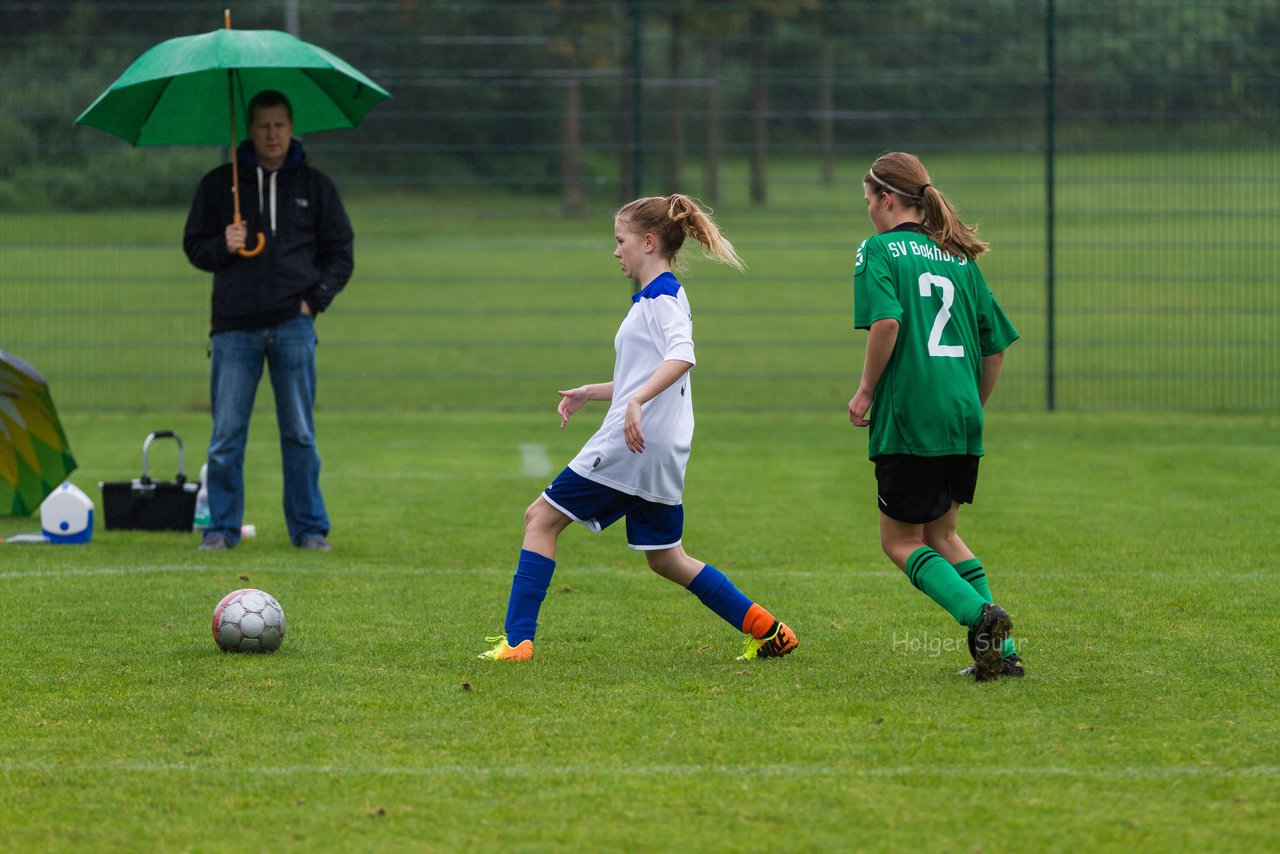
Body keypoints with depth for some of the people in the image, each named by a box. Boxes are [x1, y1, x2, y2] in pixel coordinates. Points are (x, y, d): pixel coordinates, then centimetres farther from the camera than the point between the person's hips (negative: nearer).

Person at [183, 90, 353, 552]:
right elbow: (194, 245, 14)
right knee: (226, 435, -1)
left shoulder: (315, 187, 11)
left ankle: (309, 527, 8)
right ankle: (222, 527, 6)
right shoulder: (219, 185, 10)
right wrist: (222, 247, -7)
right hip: (235, 326, 0)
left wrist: (314, 298, -1)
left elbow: (340, 254, 13)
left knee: (299, 433, 2)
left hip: (293, 324, 0)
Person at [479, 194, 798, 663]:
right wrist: (590, 392, 30)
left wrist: (636, 401, -38)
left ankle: (517, 639, -7)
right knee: (666, 558, 16)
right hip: (660, 453, 10)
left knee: (540, 518, -3)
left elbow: (681, 356, -28)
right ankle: (767, 631, 14)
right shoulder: (656, 296, 21)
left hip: (627, 446, -10)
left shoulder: (662, 296, -9)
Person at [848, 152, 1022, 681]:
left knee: (901, 541, 5)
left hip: (908, 419, -6)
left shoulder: (879, 250, -4)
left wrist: (866, 390, -10)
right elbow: (997, 344, 15)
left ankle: (980, 616, -17)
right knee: (941, 534, 19)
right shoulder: (959, 256, 14)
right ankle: (1001, 650, 9)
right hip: (963, 420, 6)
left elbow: (886, 321, -21)